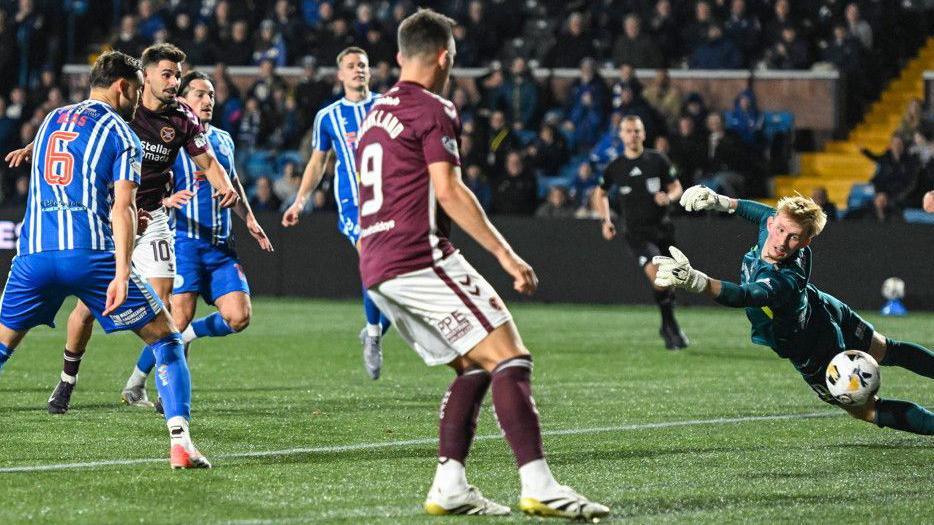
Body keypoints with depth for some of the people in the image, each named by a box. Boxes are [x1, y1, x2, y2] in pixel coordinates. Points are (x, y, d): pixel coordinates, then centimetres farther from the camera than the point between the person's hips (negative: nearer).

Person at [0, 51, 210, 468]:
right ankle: (180, 444, -5)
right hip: (91, 255, -4)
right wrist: (122, 274, -15)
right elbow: (121, 210, -8)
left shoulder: (51, 120, 21)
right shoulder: (122, 136, 3)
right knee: (165, 340, 8)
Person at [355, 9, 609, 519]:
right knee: (509, 357, -12)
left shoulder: (375, 111, 21)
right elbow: (449, 191, -14)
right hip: (420, 258, -9)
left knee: (473, 367, 13)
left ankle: (448, 487, 3)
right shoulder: (433, 109, -5)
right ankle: (538, 485, -24)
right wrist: (505, 253, -14)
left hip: (376, 267, 9)